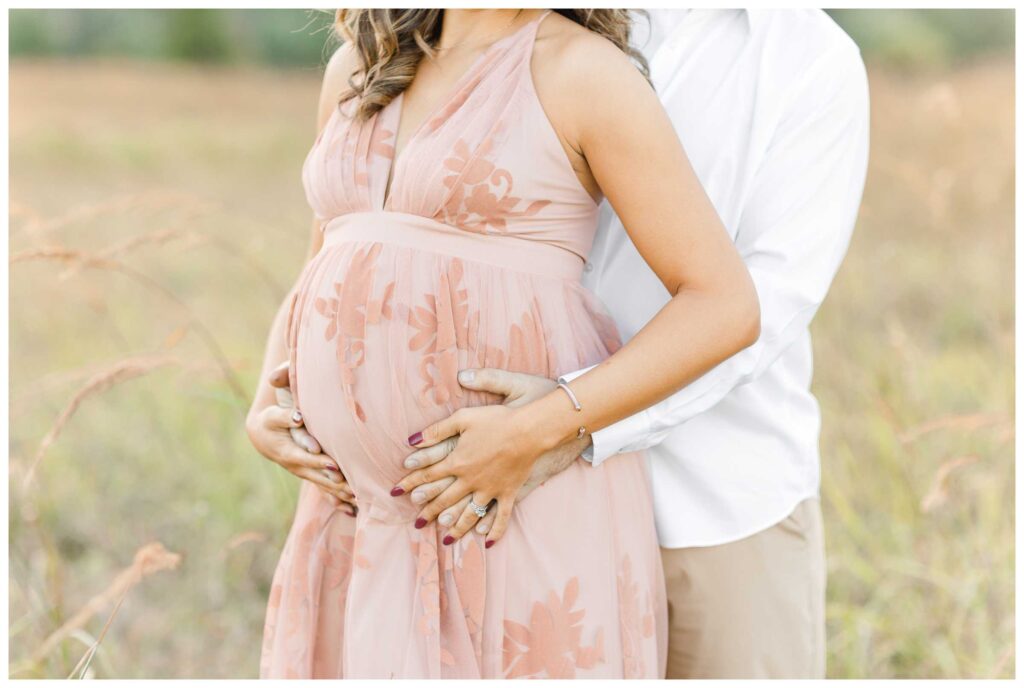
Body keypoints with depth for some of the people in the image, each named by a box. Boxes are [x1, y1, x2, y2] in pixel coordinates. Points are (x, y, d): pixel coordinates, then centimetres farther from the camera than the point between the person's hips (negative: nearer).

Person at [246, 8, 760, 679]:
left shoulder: (584, 69, -7)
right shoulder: (359, 69, 11)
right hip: (370, 507, 6)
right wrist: (265, 412, 3)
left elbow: (726, 306, -11)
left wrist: (533, 433, -19)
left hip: (525, 507, -5)